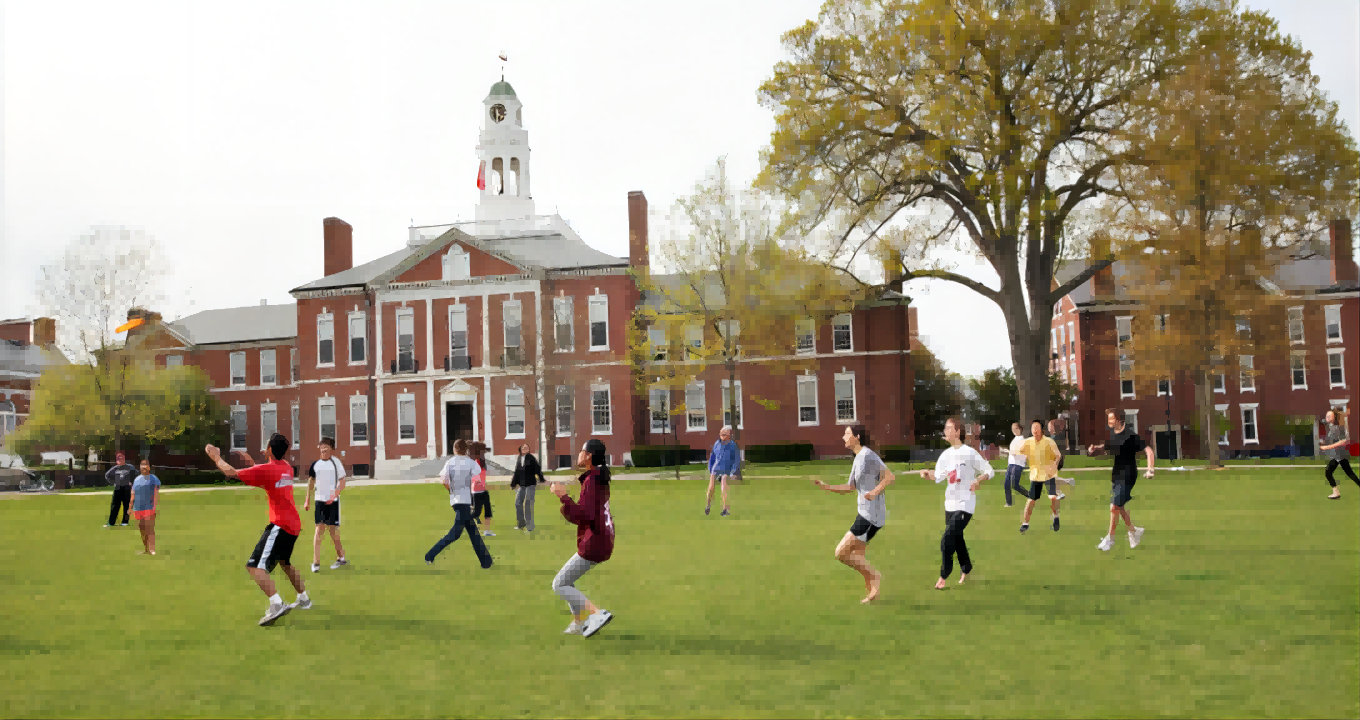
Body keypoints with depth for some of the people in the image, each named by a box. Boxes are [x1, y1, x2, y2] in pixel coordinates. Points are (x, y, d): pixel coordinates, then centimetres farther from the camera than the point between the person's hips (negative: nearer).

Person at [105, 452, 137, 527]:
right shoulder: (115, 468, 6)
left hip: (127, 488, -2)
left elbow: (137, 474, 2)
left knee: (126, 505, 1)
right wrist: (113, 482, 7)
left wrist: (132, 482, -3)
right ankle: (111, 522, 4)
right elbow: (107, 475, 16)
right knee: (114, 505, 1)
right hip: (117, 488, 2)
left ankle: (125, 522, 10)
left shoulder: (130, 467, -2)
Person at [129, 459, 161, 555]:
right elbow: (133, 494, 18)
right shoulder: (137, 479, 17)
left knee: (149, 529, -12)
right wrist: (131, 508, 13)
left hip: (149, 508, -6)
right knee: (142, 530, 11)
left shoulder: (154, 479, 0)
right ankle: (146, 549, 20)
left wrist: (155, 506, -20)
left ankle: (152, 549, -14)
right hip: (138, 509, 6)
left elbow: (156, 493, -9)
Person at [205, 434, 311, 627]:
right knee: (285, 562, 30)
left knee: (255, 566, -16)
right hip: (293, 525, 9)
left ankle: (277, 605, -31)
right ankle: (304, 599, 38)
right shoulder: (287, 468, 10)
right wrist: (251, 461, 27)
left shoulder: (266, 469, -13)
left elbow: (230, 472, -7)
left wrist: (216, 457, 8)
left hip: (280, 525, -9)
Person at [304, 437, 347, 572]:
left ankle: (341, 558, 22)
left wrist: (334, 495, -20)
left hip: (333, 501, -3)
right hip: (319, 500, 3)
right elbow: (311, 481, 15)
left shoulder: (336, 462, -4)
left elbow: (342, 481, -6)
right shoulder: (316, 464, 6)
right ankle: (316, 562, -4)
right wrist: (307, 501, 13)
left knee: (333, 530, 5)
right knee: (319, 529, -3)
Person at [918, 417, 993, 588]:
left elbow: (989, 471, -8)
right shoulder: (946, 454, 7)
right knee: (957, 540, 17)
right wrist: (928, 474, -17)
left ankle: (943, 577, 0)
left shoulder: (969, 453, -13)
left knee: (947, 540, -13)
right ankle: (966, 571, 37)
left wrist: (977, 480, -25)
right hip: (950, 504, 7)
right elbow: (939, 476, 3)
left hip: (964, 505, -7)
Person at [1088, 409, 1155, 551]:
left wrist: (1150, 470, -29)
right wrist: (1094, 448, 0)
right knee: (1119, 507, 15)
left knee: (1114, 507, -8)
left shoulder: (1131, 435, -17)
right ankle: (1134, 531, 35)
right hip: (1115, 476, 8)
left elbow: (1149, 451, -19)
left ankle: (1110, 538, 6)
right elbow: (1105, 447, 22)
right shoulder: (1111, 434, 5)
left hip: (1127, 477, -8)